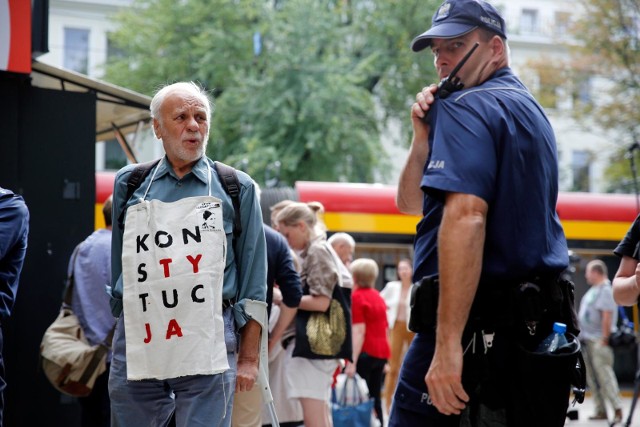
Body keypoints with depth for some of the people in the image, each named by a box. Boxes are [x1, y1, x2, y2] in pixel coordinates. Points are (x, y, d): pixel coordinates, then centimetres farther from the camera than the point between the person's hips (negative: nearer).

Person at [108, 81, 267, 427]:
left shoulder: (237, 188, 7)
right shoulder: (130, 185, 12)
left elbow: (253, 283, 6)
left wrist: (248, 358, 1)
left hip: (208, 349, -2)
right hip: (137, 343, 2)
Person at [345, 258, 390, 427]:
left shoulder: (356, 297, -10)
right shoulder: (378, 297, 13)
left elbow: (359, 332, -18)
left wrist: (352, 361, -22)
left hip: (365, 352, -8)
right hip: (381, 351, 8)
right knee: (374, 398, 10)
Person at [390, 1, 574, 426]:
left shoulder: (467, 106, -9)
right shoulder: (531, 111, 21)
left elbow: (466, 217, -25)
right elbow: (411, 203, 24)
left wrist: (448, 343, -29)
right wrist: (425, 137, 7)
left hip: (479, 328, -9)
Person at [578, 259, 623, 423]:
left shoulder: (605, 291, -14)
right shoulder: (593, 290, 17)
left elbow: (607, 317, -20)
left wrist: (604, 339, -23)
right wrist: (583, 336, 21)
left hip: (599, 341, -10)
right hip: (588, 340, 10)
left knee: (604, 375, -13)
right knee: (592, 377, 10)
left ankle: (617, 409, -12)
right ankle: (601, 410, 13)